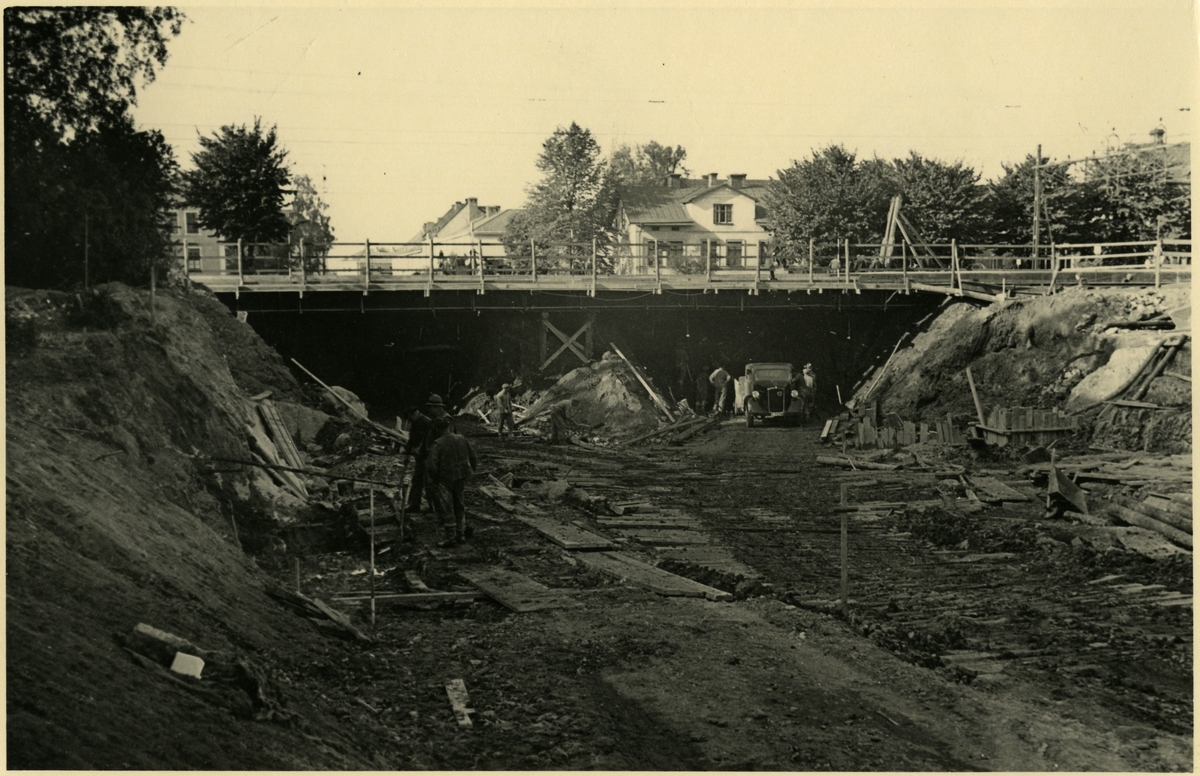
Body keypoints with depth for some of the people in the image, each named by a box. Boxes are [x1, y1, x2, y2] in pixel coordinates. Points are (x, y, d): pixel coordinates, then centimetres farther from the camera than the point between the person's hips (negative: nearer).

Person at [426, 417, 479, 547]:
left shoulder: (437, 445, -18)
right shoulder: (461, 439, -2)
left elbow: (433, 467, -22)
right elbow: (473, 458, 5)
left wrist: (433, 478, -4)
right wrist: (469, 472, 17)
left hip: (444, 480, -5)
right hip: (461, 479, 5)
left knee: (446, 509, 7)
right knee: (459, 507, 21)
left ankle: (449, 537, 12)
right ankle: (460, 534, 27)